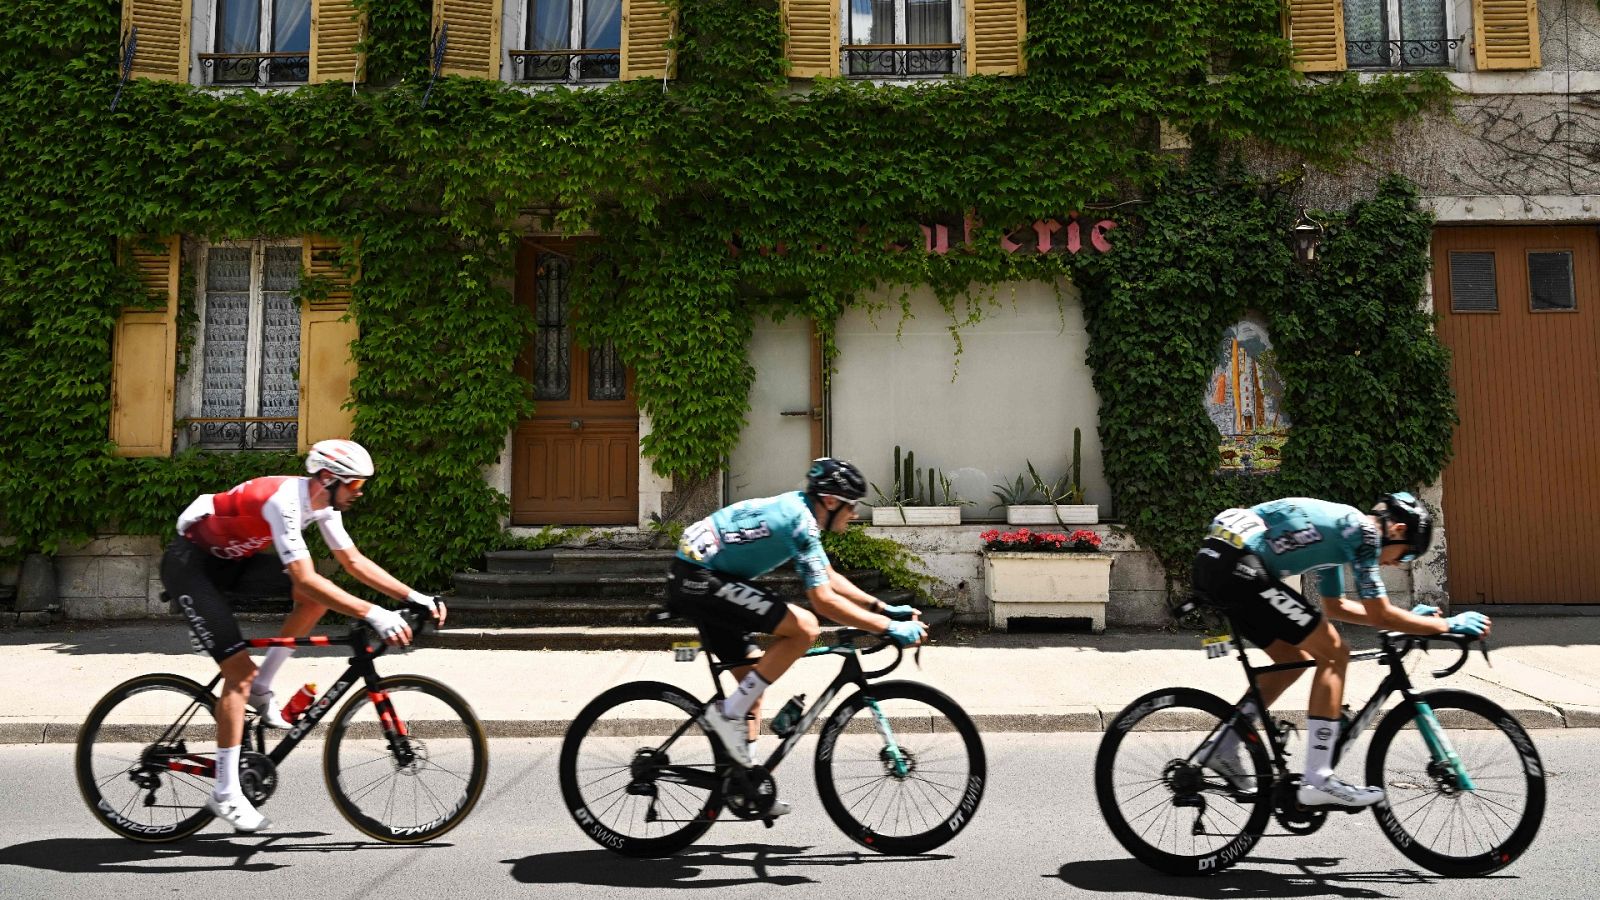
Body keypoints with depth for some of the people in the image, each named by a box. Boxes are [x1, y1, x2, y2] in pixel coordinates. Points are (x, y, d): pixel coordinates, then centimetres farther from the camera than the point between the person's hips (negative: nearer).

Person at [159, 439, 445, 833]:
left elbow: (353, 561, 2)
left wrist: (414, 597, -6)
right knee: (240, 670, -15)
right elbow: (306, 580, -39)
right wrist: (374, 614, -42)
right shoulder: (284, 501, -31)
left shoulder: (322, 503, -5)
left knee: (320, 594, -9)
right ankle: (225, 795, -6)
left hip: (230, 559, 8)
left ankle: (261, 688, 4)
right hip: (189, 564, -8)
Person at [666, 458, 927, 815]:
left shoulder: (800, 510, 13)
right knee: (804, 627, -18)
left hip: (693, 579, 11)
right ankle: (728, 714, -11)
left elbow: (829, 578, 21)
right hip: (699, 578, -11)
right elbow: (823, 600, -22)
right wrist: (889, 628, -18)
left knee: (754, 676, 15)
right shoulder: (801, 522, -17)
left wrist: (884, 608, 14)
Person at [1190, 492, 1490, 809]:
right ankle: (1318, 781, -2)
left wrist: (1409, 617, 36)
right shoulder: (1364, 530, -1)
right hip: (1238, 567, -10)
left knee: (1294, 660, 22)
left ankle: (1223, 751, 21)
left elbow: (1334, 607, 34)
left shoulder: (1338, 531, 26)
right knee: (1333, 654, -1)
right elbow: (1379, 616, 0)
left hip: (1213, 561, 10)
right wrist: (1449, 625, 10)